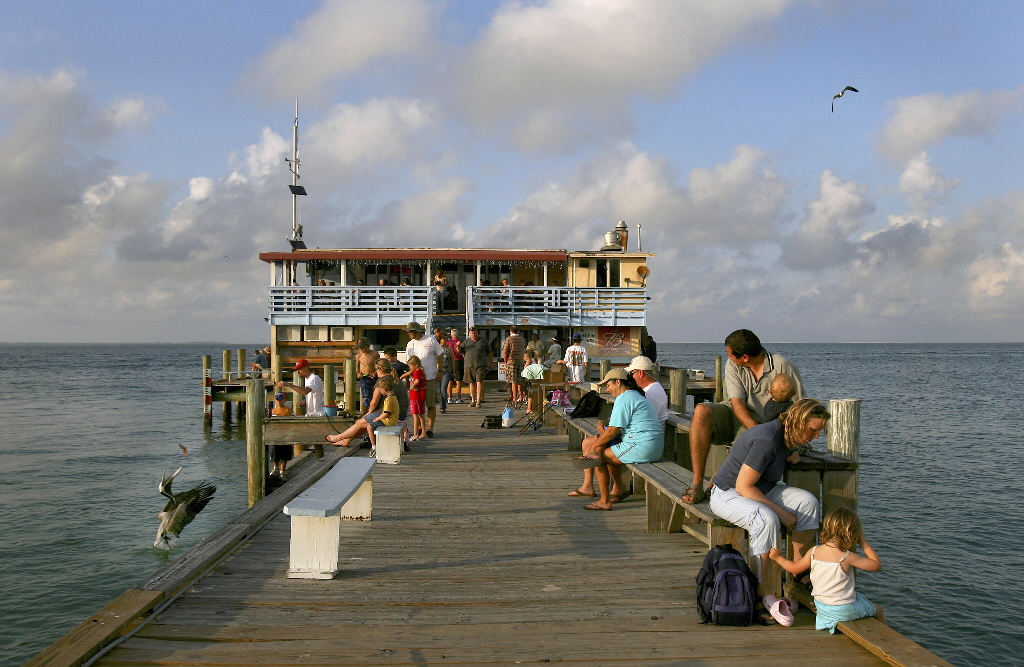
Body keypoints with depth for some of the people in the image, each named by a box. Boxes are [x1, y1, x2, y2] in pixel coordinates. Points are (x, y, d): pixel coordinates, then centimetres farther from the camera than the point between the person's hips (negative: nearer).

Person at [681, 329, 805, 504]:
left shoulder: (782, 367, -12)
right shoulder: (733, 366, -3)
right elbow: (737, 403, -13)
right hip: (734, 416, 3)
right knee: (701, 411, -28)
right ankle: (697, 484, -30)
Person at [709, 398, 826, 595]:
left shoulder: (786, 436, 0)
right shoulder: (767, 440, -28)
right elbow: (744, 486, -27)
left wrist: (791, 455, 1)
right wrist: (780, 511, -23)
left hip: (761, 490, 9)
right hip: (728, 493, -9)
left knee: (807, 501, -10)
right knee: (767, 519, -36)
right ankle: (762, 591, -30)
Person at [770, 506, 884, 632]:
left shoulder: (814, 552, -7)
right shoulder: (847, 557, -21)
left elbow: (795, 568, 5)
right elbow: (876, 565, -12)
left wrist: (778, 557, 22)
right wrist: (864, 543, -3)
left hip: (821, 607, 5)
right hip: (845, 610, -5)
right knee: (878, 611, 20)